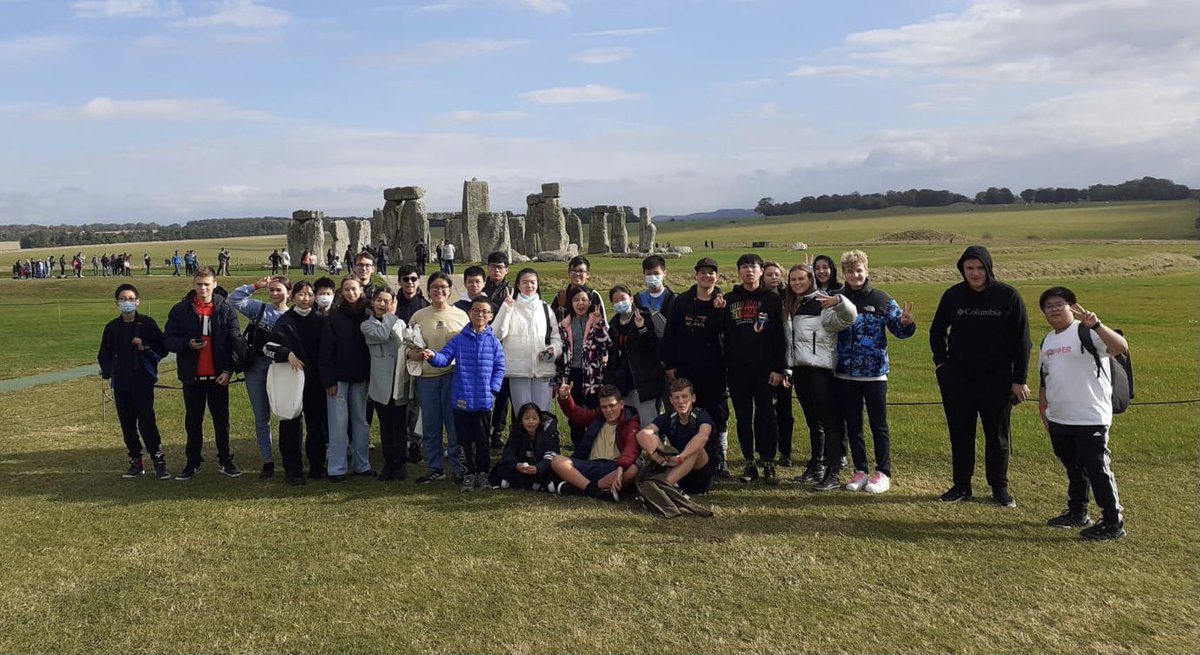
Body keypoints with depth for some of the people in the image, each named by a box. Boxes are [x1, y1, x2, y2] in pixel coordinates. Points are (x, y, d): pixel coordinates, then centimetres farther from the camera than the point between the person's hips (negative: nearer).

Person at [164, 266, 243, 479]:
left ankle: (225, 460, 20)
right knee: (193, 421, 11)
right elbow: (168, 339, 3)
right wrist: (188, 344, -17)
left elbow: (234, 341, -2)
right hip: (192, 376, 1)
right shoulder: (180, 310, 0)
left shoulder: (226, 309, -1)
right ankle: (193, 462, 22)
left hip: (218, 375, -1)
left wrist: (228, 370, -10)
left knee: (222, 420, 8)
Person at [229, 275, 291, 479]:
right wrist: (256, 285, -6)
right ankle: (268, 461, 18)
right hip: (255, 368, 3)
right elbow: (234, 299, -4)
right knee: (261, 417, 9)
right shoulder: (259, 308, 5)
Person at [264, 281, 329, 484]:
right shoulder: (285, 321, -2)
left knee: (317, 423, 8)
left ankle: (317, 466, 20)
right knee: (291, 425, 1)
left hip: (316, 382, 3)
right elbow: (268, 347, -9)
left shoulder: (322, 320, 5)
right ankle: (293, 470, 10)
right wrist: (287, 354, -25)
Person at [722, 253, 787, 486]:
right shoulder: (729, 300, 8)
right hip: (737, 371, 2)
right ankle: (749, 463, 16)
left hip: (765, 370, -2)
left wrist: (779, 368, -8)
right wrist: (723, 367, 1)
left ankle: (769, 464, 10)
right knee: (743, 418, 7)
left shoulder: (772, 299, 1)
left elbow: (780, 336, -2)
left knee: (766, 417, 2)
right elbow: (722, 334, 8)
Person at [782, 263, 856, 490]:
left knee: (829, 421, -7)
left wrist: (838, 301, -41)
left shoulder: (822, 305, -8)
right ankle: (815, 467, 26)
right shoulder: (791, 307, 16)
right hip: (799, 370, 8)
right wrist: (787, 368, 20)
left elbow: (849, 317, -24)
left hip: (820, 370, -8)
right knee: (812, 422, 17)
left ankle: (833, 474, -6)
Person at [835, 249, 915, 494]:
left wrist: (907, 323, -22)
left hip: (875, 373, -2)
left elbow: (899, 329, 0)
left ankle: (883, 473, 15)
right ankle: (860, 471, 22)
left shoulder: (881, 300, -3)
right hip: (845, 374, 2)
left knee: (878, 425, 6)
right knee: (853, 425, 11)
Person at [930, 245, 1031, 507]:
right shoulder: (953, 295, 0)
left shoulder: (1008, 296, -7)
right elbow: (937, 331, 14)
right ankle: (961, 486, 20)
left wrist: (1019, 380, -5)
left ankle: (999, 487, 22)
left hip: (997, 378, -2)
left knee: (997, 435, 8)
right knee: (960, 434, 8)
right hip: (959, 378, 2)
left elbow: (1022, 340, -3)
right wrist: (941, 363, 3)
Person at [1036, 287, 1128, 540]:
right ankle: (1077, 513, 34)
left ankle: (1113, 523, 9)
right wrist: (1043, 410, 20)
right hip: (1058, 421, 8)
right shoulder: (1047, 342, 14)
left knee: (1096, 469, -3)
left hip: (1090, 420, -8)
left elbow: (1121, 347, -28)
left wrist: (1095, 325, -39)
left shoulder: (1087, 333, -11)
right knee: (1073, 468, 20)